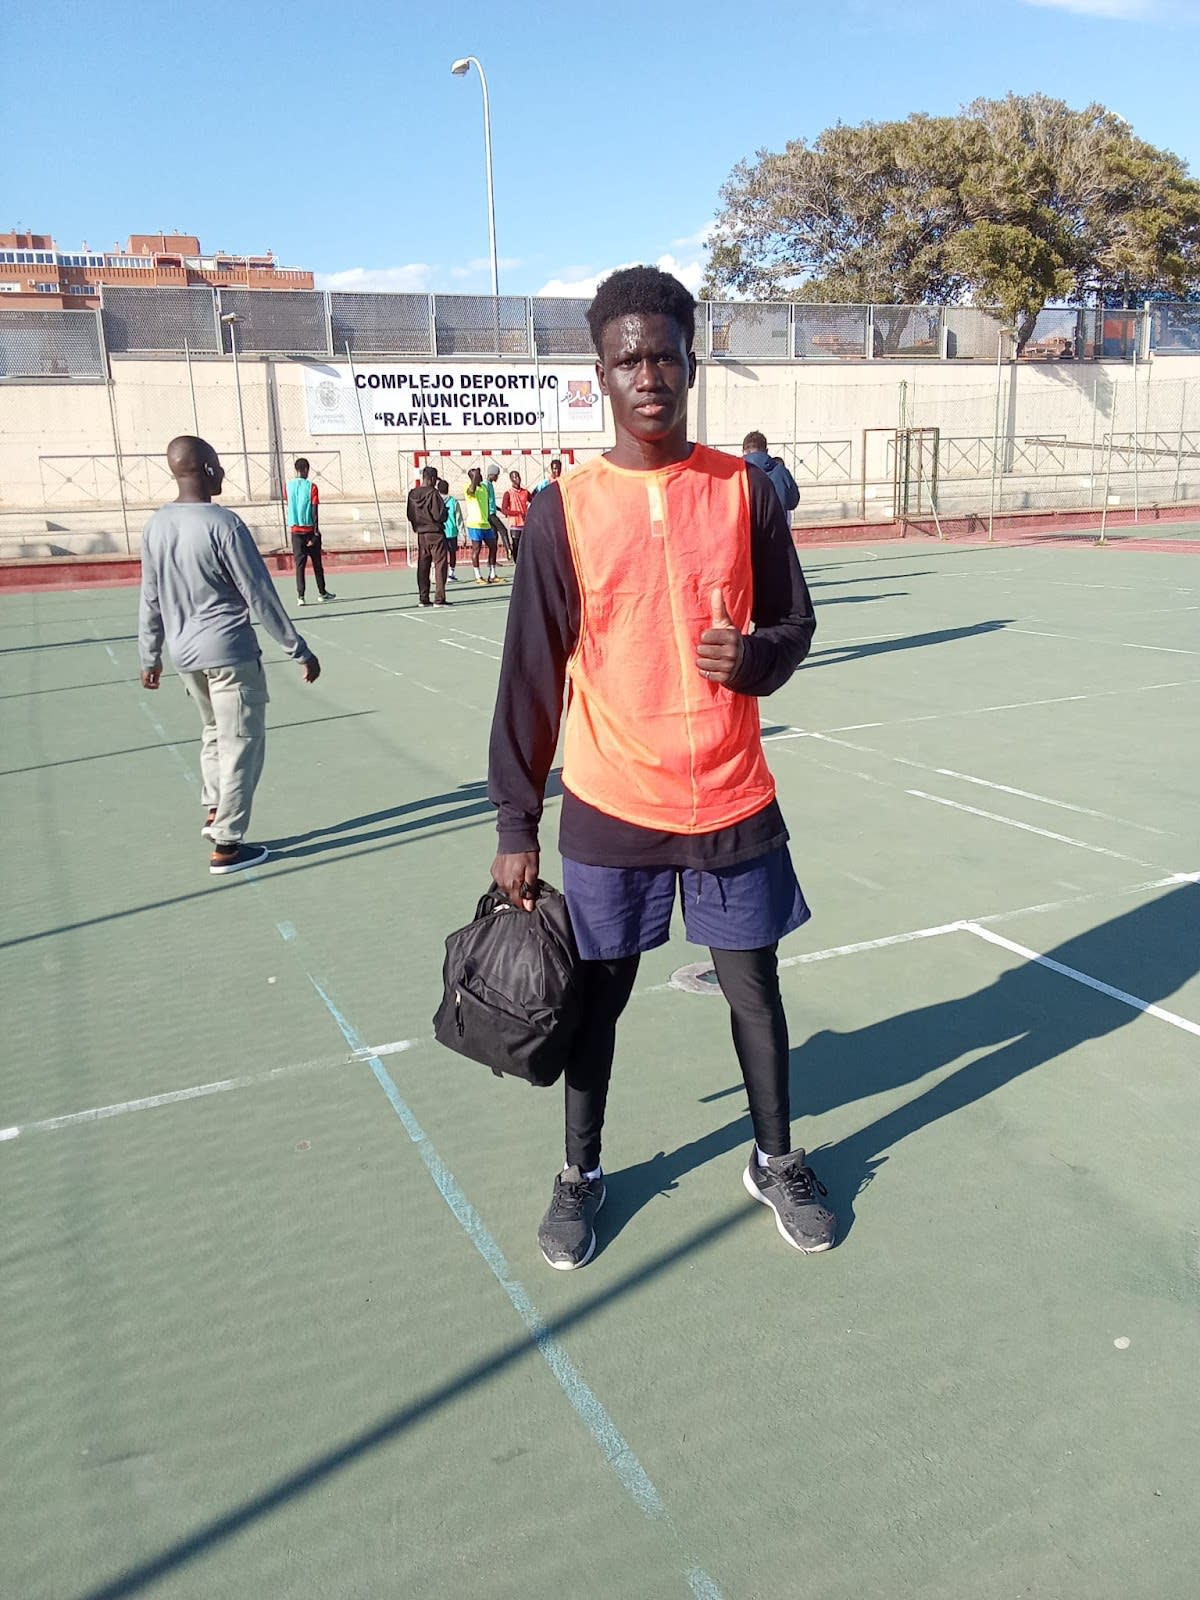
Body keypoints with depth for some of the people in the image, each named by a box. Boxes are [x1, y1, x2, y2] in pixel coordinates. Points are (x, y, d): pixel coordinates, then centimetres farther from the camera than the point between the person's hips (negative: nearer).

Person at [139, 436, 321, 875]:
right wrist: (300, 651, -8)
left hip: (184, 654, 7)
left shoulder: (155, 526, 3)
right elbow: (261, 597, -15)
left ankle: (214, 813, 25)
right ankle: (226, 846, 7)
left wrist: (150, 657, 19)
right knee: (241, 744, 3)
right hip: (229, 652, -7)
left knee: (216, 732, 26)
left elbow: (151, 600, 9)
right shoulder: (223, 524, -17)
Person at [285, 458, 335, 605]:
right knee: (317, 563, 11)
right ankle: (322, 592, 21)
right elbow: (314, 511, -11)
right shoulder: (311, 487, -8)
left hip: (295, 530, 2)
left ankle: (300, 596, -9)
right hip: (310, 529, -2)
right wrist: (316, 532, -9)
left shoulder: (289, 485, 1)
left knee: (299, 563, 1)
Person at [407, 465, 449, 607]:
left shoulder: (412, 494, 4)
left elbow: (410, 515, 10)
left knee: (422, 566, 11)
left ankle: (423, 598, 12)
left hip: (421, 534, 6)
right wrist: (445, 512, 4)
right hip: (435, 533, -6)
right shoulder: (433, 494, -15)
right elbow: (440, 515, -16)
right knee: (440, 564, -2)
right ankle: (439, 598, -6)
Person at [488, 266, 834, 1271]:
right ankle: (581, 1171, 35)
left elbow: (795, 623, 7)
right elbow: (532, 677, -4)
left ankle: (777, 1161, 37)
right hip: (609, 811, -1)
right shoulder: (564, 509, -5)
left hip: (734, 804, 1)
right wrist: (516, 827, -4)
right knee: (597, 997, 12)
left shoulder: (745, 490, -1)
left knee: (754, 988, 14)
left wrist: (755, 654, -18)